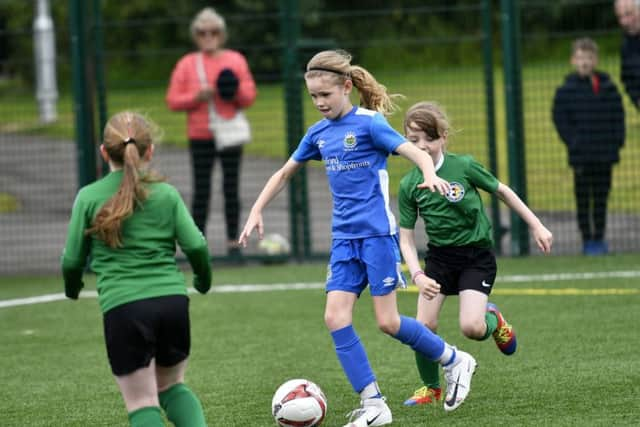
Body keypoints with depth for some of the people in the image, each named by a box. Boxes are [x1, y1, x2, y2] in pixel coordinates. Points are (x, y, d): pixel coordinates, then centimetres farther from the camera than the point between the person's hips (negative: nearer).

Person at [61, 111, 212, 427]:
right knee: (171, 386, 23)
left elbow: (72, 259, 6)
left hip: (122, 306, -3)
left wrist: (72, 288, 28)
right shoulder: (166, 194, 6)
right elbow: (195, 245, 1)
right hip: (172, 300, 3)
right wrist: (203, 279, 22)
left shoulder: (88, 198, 2)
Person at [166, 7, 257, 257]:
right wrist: (197, 97, -15)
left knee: (231, 189, 3)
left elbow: (250, 96, 6)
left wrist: (236, 91, -15)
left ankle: (233, 243, 8)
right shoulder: (187, 64, 3)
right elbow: (173, 100, 1)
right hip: (201, 137, -1)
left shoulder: (236, 61, 5)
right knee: (201, 191, -1)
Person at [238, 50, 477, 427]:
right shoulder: (318, 134, 10)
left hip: (377, 233, -6)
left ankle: (455, 361, 18)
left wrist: (430, 176, -38)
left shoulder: (369, 123, -8)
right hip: (344, 238, 6)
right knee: (336, 317, -8)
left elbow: (417, 153, -17)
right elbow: (284, 174, 23)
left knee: (388, 322, -6)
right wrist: (256, 212, 17)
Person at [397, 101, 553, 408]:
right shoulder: (409, 185, -6)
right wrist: (417, 275, -18)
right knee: (424, 326, -11)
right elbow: (406, 238, -2)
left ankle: (493, 320, 18)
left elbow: (502, 191, 3)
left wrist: (536, 226, 6)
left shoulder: (463, 166, -12)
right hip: (439, 256, 3)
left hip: (477, 255, -2)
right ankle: (431, 388, 14)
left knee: (471, 328, -20)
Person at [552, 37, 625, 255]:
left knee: (601, 197, 9)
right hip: (581, 156, -3)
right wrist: (573, 143, -12)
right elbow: (560, 118, -5)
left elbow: (618, 115, 11)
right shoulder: (567, 90, -4)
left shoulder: (608, 87, 6)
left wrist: (618, 140, -1)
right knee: (583, 199, 2)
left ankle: (599, 239, 17)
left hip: (605, 155, 3)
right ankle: (587, 240, 8)